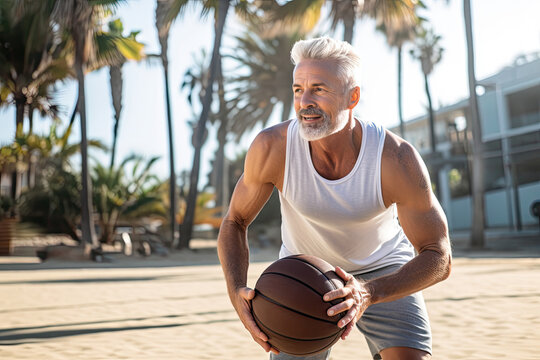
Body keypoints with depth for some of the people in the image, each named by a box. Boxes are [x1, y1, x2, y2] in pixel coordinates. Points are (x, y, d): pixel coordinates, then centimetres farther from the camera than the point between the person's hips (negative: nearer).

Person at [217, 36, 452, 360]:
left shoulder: (397, 159, -30)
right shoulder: (272, 148, -26)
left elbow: (438, 257, -23)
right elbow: (235, 222, -11)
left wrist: (369, 293, -40)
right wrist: (238, 291, -30)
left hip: (383, 271, -1)